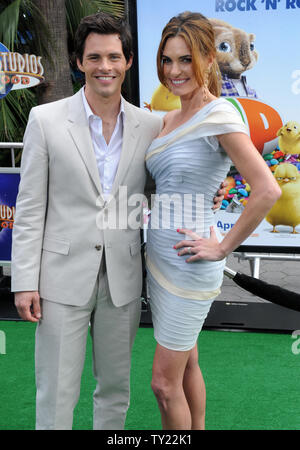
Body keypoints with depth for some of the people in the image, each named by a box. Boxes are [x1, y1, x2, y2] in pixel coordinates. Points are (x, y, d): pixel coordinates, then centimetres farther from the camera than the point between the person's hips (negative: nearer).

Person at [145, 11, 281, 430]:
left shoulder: (219, 115, -17)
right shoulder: (171, 119, 9)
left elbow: (267, 190, -26)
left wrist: (224, 247, -19)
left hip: (188, 262, -8)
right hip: (160, 253, 8)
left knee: (164, 382, 1)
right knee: (187, 362, 20)